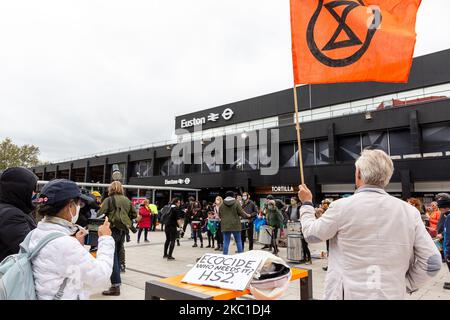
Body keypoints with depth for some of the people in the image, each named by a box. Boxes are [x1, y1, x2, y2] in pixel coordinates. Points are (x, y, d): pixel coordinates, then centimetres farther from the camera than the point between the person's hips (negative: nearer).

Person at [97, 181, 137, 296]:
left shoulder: (109, 199, -7)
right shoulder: (127, 200, 8)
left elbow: (100, 214, -13)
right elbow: (134, 214, 10)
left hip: (112, 229, -6)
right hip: (123, 230, 6)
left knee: (112, 257, -3)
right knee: (117, 255, 20)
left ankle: (115, 286, -5)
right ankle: (116, 281, 30)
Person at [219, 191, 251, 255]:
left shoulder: (221, 205, 5)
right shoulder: (236, 203, -4)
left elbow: (220, 215, 11)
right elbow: (241, 213, -3)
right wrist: (247, 215, 15)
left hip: (225, 226, 2)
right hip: (235, 226, -2)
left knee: (226, 242, 6)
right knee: (238, 241, 10)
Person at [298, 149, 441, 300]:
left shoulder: (342, 206, -15)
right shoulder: (410, 212, -5)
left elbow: (311, 234, 0)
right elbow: (432, 262, -4)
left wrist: (307, 203, 14)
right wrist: (405, 285, 9)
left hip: (349, 294, -2)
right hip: (393, 295, 3)